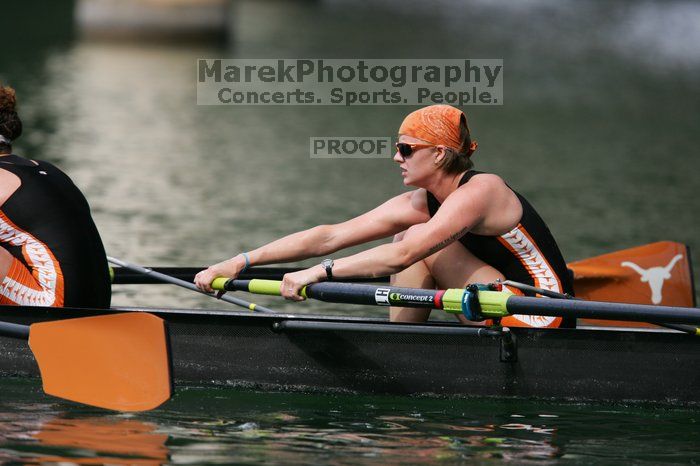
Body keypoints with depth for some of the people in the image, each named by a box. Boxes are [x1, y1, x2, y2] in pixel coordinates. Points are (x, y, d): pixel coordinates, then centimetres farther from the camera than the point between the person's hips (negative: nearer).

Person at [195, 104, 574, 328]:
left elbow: (401, 257, -31)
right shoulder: (417, 206, 4)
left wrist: (320, 272, -30)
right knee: (409, 237, 3)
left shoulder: (478, 191, -20)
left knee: (419, 243, -15)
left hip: (544, 317, -8)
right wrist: (241, 263, -6)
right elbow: (330, 237, 0)